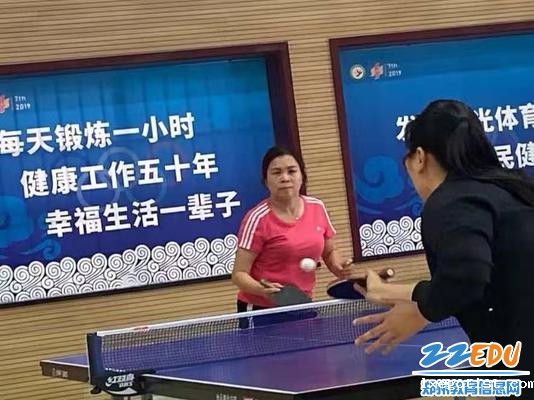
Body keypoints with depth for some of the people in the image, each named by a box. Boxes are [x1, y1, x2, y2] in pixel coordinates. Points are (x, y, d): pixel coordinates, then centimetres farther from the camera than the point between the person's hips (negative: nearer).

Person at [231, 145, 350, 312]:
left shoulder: (317, 207, 1)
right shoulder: (258, 219, -14)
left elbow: (330, 251, 15)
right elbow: (239, 273, -13)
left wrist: (339, 268, -5)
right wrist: (262, 290, -31)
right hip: (261, 311, -5)